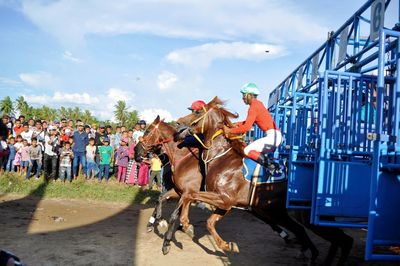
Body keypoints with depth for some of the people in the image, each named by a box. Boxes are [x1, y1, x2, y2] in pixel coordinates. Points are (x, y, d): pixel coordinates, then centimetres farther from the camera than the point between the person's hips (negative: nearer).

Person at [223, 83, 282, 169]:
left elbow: (246, 127, -20)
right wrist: (236, 124, 14)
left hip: (272, 136, -10)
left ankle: (270, 165, -11)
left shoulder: (254, 107, -13)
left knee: (247, 151, -14)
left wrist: (229, 130, -13)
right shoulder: (257, 104, 15)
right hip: (275, 136, 10)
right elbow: (249, 122, 25)